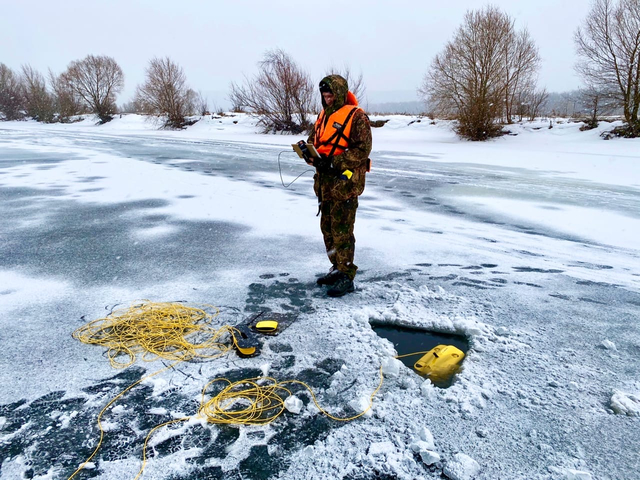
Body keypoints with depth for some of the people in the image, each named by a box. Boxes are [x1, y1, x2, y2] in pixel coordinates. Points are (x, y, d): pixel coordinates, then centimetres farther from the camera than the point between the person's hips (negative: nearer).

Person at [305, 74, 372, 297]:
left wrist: (333, 163, -21)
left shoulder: (356, 116, -10)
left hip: (345, 181, -8)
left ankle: (346, 277, 3)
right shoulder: (324, 115, 15)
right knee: (327, 227, 14)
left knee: (341, 230, -7)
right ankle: (337, 268, 27)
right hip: (325, 181, 8)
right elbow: (313, 139, 20)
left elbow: (363, 149, -15)